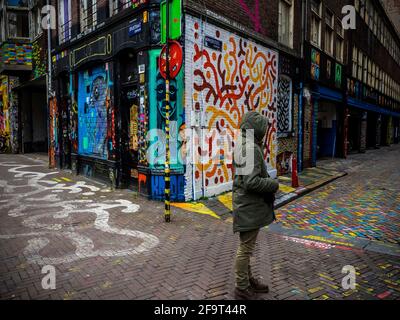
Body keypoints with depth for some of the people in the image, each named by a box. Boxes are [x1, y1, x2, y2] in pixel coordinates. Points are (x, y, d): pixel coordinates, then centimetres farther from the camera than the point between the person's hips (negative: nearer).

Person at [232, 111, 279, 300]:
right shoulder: (252, 148, -22)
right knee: (246, 248, 3)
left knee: (246, 246, 21)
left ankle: (248, 279, 38)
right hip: (250, 206, -10)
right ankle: (242, 289, 18)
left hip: (246, 204, 10)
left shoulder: (242, 145, 10)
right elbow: (251, 182, -27)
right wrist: (274, 184, -13)